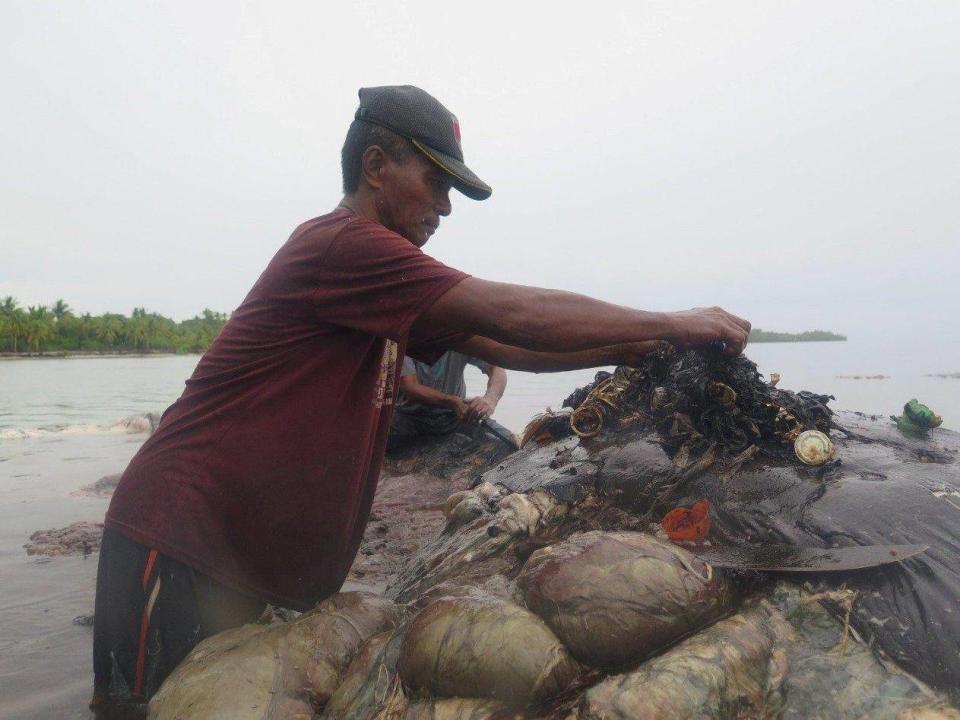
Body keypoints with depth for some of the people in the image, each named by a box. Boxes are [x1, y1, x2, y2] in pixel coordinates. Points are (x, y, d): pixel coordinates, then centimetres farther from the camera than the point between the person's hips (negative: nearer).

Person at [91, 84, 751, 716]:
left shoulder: (377, 272, 13)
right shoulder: (343, 244, -19)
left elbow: (502, 347, 11)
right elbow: (514, 314, -23)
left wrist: (631, 349, 2)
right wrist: (672, 324, -13)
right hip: (182, 541, -9)